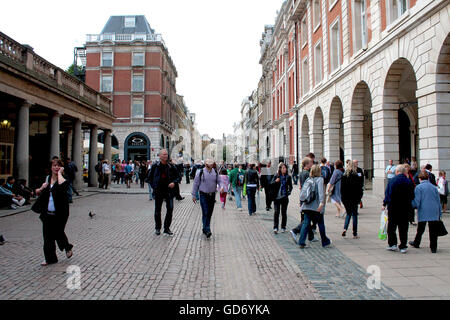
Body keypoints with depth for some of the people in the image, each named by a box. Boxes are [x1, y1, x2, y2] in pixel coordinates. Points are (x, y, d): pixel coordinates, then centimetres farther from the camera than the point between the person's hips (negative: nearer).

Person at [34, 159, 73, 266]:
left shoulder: (63, 179, -8)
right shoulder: (47, 179, 8)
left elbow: (62, 184, -34)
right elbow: (38, 192, 19)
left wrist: (59, 173, -19)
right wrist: (41, 189, -4)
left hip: (59, 214, -5)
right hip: (47, 213, 5)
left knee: (58, 233, 4)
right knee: (47, 236, 8)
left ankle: (68, 248, 34)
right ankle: (50, 258, 22)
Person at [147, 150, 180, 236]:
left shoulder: (171, 166, 2)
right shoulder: (155, 166, 0)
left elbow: (178, 177, 9)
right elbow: (150, 177, 9)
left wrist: (174, 182, -9)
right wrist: (154, 186, 0)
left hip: (169, 191, 0)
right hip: (158, 191, 0)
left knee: (170, 209, -4)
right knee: (157, 210, 8)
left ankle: (167, 228, 9)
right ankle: (157, 228, 23)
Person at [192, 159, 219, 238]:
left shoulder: (215, 172, 5)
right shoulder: (200, 172, -5)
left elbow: (219, 181, 11)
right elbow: (195, 184, 0)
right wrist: (194, 195, 1)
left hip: (212, 195, 4)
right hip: (203, 195, -4)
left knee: (209, 213, 10)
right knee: (205, 213, -11)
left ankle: (205, 229, 26)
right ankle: (207, 230, -10)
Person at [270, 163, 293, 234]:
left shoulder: (288, 177, 4)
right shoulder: (276, 176, 0)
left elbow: (290, 186, 13)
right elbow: (271, 184, 0)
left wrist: (289, 192, -4)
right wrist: (275, 181, -19)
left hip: (285, 197, 2)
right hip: (277, 197, -1)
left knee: (284, 212, 8)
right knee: (276, 212, -7)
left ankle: (283, 228, 19)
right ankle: (275, 227, -4)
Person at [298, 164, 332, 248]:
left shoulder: (308, 179, 10)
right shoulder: (320, 179, -5)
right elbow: (321, 191, -18)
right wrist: (322, 202, -27)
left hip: (307, 206, 4)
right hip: (316, 206, -4)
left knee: (306, 223, 4)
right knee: (321, 224, 10)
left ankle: (301, 242, -3)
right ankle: (325, 242, 24)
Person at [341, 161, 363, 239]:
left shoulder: (343, 176, -1)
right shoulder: (356, 177, -10)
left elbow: (341, 188, 3)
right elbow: (359, 189, -7)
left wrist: (343, 198, 11)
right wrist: (359, 198, 3)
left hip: (345, 199, 3)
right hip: (354, 199, -3)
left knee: (348, 214, 19)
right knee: (354, 215, 7)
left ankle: (345, 229, 0)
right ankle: (355, 234, 11)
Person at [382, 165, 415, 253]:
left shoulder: (392, 180, -6)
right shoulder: (409, 182, -4)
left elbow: (387, 193, -3)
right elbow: (412, 196, 0)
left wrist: (384, 204, 5)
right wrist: (410, 206, 15)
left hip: (392, 207, 0)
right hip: (405, 209, 1)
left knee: (391, 226, 11)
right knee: (403, 228, 6)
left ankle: (392, 244, 10)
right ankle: (403, 247, 9)